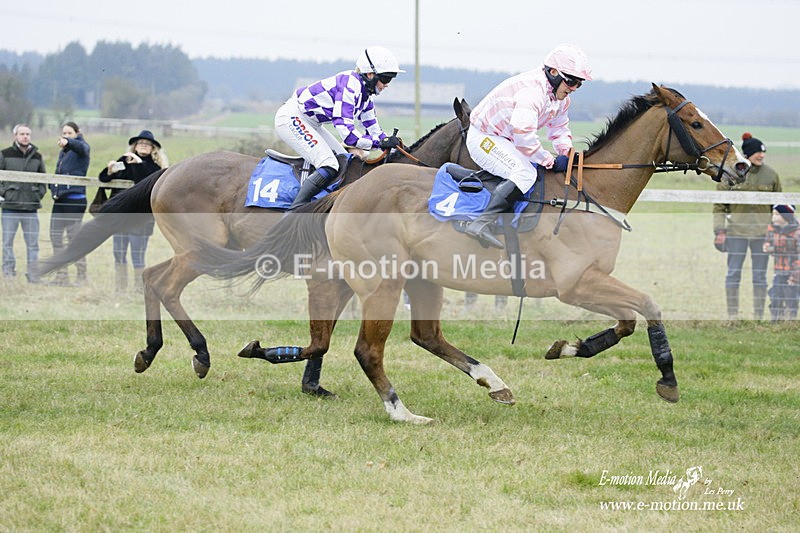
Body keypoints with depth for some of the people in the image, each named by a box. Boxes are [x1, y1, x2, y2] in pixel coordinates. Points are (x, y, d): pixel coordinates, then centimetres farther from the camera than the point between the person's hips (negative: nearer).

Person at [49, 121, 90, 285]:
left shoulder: (81, 147, -4)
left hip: (75, 199, -8)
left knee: (73, 236, -7)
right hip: (60, 199, 8)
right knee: (55, 235, 8)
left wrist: (68, 142, -50)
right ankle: (61, 276, 16)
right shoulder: (63, 153, 18)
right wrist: (53, 187, 6)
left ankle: (81, 276, -1)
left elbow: (80, 146, -29)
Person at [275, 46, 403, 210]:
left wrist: (396, 144, -2)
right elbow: (346, 132, -31)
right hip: (292, 118, -11)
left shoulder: (365, 95, 7)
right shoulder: (350, 85, -24)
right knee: (329, 167, -22)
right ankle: (294, 211, -24)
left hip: (311, 123, 11)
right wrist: (380, 142, -29)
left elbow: (375, 131, 13)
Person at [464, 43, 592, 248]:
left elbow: (559, 128, 18)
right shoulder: (533, 91, -28)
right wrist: (551, 161, -26)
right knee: (525, 173, -29)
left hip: (504, 140, 11)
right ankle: (481, 223, -40)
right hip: (484, 139, -11)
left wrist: (567, 153, -2)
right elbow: (523, 135, -36)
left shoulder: (561, 98, 5)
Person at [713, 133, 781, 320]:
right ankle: (732, 316, 11)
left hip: (763, 232, 2)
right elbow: (719, 205, 0)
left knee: (760, 275, 7)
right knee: (734, 273, 3)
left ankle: (759, 316, 15)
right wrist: (720, 230, -7)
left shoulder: (770, 174, 3)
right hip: (736, 231, -1)